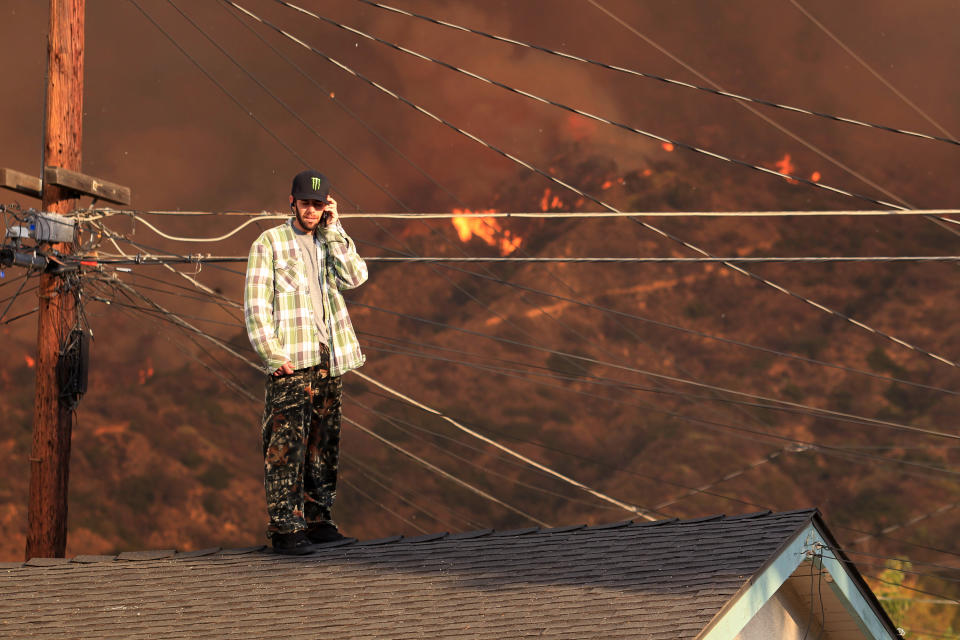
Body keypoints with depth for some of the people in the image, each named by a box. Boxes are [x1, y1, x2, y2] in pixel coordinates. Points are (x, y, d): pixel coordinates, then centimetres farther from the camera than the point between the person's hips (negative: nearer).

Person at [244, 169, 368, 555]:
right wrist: (273, 354, -13)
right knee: (286, 444, -10)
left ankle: (316, 518, 18)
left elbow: (354, 277, -2)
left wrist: (333, 230, -3)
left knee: (323, 443, 9)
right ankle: (284, 528, -11)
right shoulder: (269, 243, 1)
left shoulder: (330, 244, 16)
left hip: (328, 360, 6)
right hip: (290, 363, -6)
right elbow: (255, 305, -4)